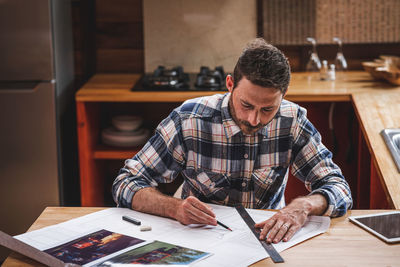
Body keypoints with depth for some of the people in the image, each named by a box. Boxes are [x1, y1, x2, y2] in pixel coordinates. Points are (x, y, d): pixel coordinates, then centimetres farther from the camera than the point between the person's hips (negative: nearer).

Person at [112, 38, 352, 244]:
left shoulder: (293, 122, -9)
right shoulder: (188, 121, -14)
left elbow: (339, 188, -6)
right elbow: (126, 184, -11)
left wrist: (303, 206, -29)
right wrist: (176, 208, -31)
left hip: (269, 236, 1)